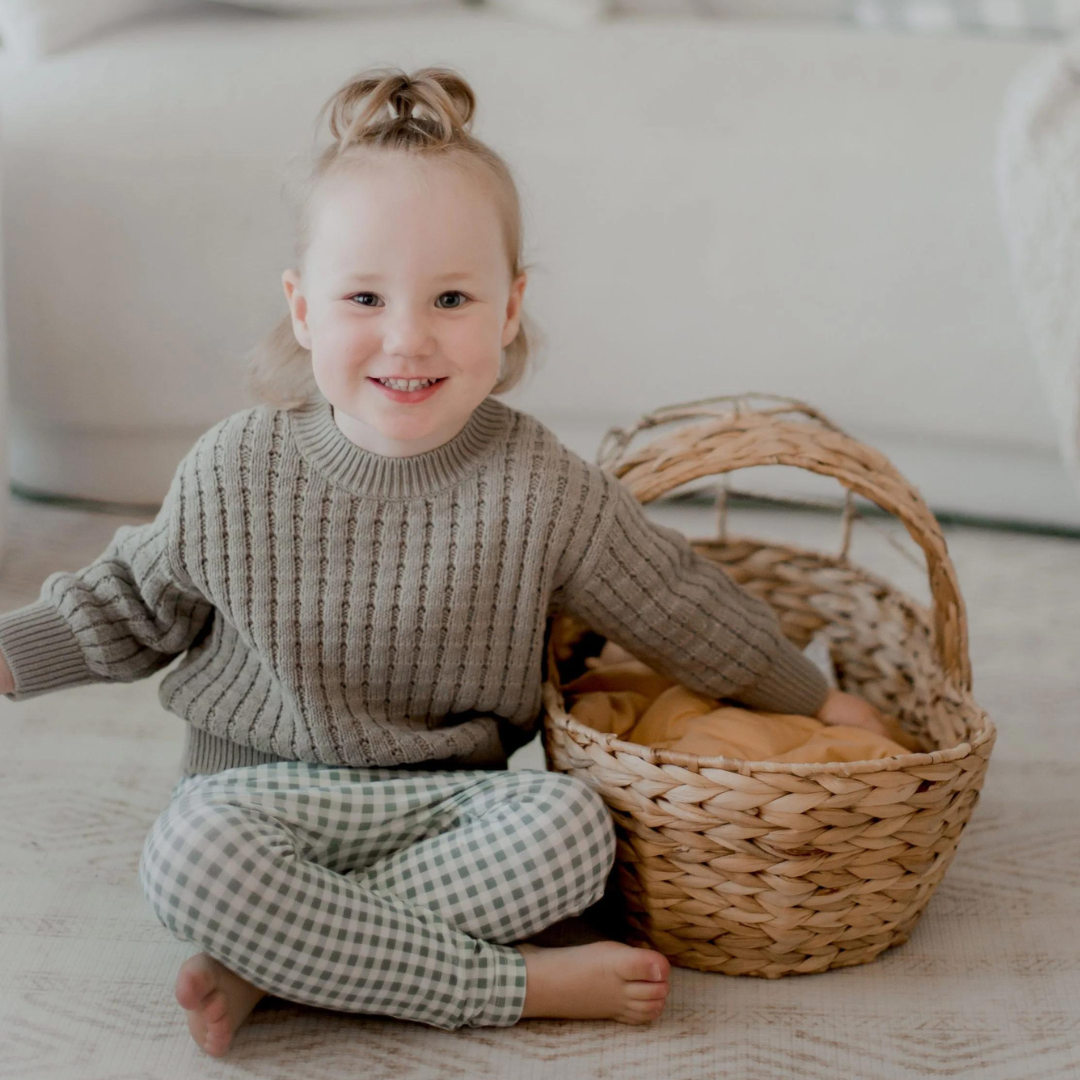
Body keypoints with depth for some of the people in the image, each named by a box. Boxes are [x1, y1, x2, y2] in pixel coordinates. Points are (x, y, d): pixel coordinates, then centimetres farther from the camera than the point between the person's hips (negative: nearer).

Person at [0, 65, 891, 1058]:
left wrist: (812, 698, 12)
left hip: (445, 799, 1)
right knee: (194, 854, -33)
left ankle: (267, 957, -22)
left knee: (571, 827, -28)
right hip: (263, 787, 0)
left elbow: (681, 605, 3)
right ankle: (518, 983, -23)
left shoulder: (539, 487, -10)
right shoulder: (236, 472, -9)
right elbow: (136, 600, 9)